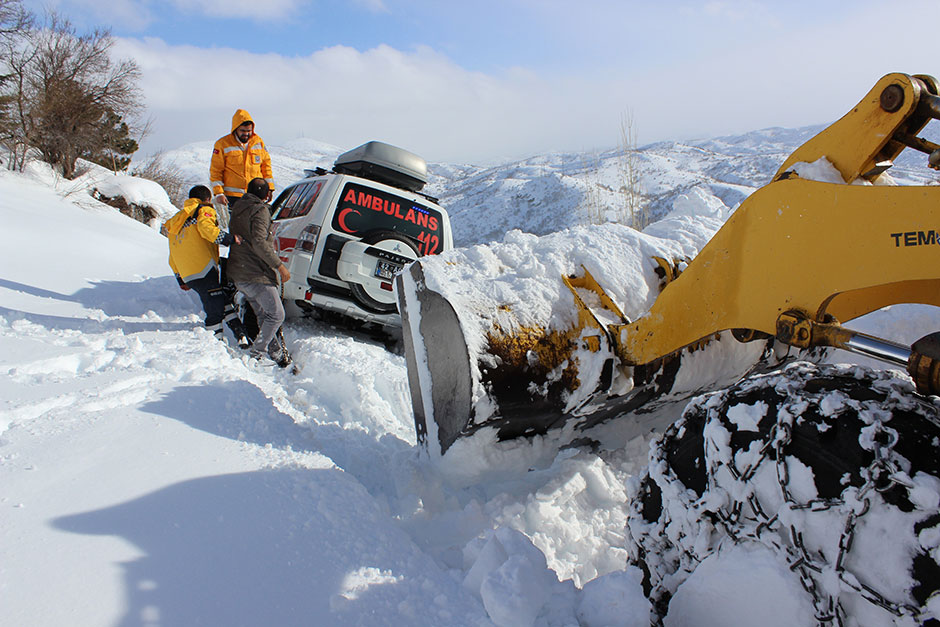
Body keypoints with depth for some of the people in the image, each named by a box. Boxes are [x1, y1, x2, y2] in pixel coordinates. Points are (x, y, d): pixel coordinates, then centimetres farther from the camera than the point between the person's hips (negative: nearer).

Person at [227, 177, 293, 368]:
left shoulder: (238, 208, 16)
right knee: (276, 315, -4)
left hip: (238, 274, 9)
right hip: (255, 275, -9)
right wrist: (279, 265, -19)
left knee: (264, 316, 13)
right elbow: (259, 242, -23)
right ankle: (256, 355, -4)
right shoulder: (260, 210, -12)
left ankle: (278, 355, 17)